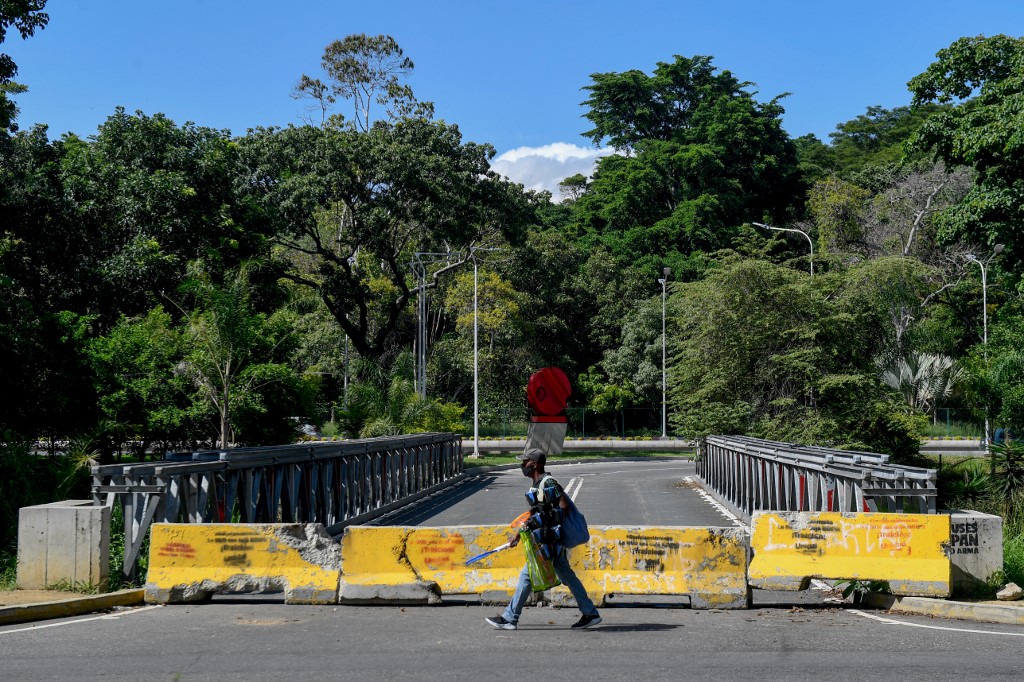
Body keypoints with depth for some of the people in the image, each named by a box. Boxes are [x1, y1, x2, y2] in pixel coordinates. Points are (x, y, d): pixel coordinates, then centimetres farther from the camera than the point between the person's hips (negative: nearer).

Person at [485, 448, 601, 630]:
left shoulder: (548, 483, -14)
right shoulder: (537, 485, 16)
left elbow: (563, 506, -22)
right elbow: (534, 515, 23)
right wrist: (519, 534, 24)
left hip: (549, 540, -10)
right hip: (552, 541, 10)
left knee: (527, 575, -4)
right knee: (567, 577, 12)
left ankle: (509, 618, 3)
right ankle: (590, 613, 15)